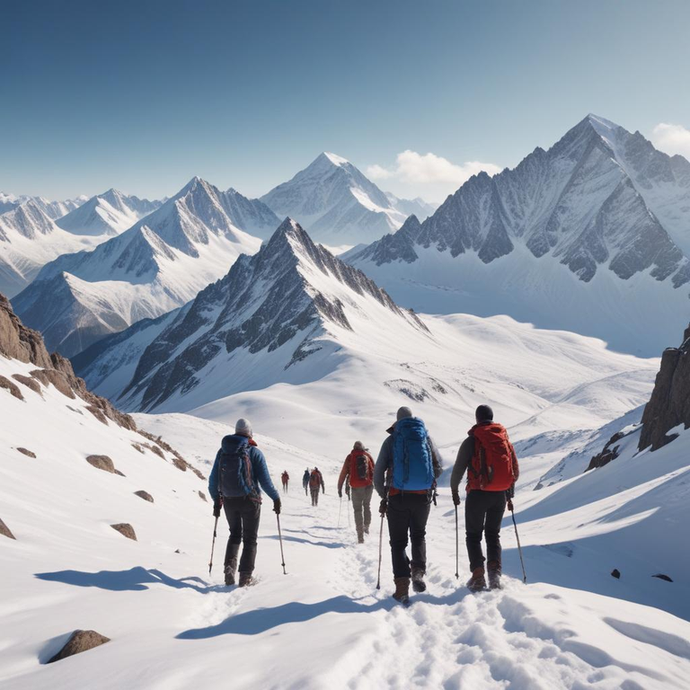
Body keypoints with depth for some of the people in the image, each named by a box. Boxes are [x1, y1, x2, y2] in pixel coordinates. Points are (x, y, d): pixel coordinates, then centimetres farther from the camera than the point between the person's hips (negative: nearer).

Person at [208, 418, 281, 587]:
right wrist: (275, 498, 2)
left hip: (228, 501, 3)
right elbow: (264, 480, -11)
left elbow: (214, 479, 5)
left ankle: (230, 566, 4)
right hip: (249, 501, -3)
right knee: (250, 538, 12)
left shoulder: (223, 451, 2)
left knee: (235, 534, 24)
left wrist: (216, 500, 17)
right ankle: (245, 576, 6)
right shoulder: (254, 452, -9)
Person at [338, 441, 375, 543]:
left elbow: (343, 473, 3)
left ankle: (360, 536, -3)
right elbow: (374, 471, 8)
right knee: (367, 505, 25)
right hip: (368, 485, 1)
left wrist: (339, 488, 8)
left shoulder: (350, 457, 4)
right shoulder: (368, 456, 8)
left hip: (356, 487, -1)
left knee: (358, 510, 4)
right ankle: (366, 527, 21)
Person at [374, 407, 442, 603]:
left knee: (398, 541, 7)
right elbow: (438, 465, 9)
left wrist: (383, 497, 10)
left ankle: (402, 586, -4)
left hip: (398, 497, -2)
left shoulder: (392, 440, 0)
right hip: (423, 496, 2)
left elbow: (378, 471, -1)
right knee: (418, 535, 23)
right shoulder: (426, 437, 6)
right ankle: (418, 571, 5)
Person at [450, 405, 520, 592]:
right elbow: (516, 471, 12)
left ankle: (478, 576, -2)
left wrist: (454, 489, 11)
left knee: (473, 535, 9)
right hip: (501, 495, 4)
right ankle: (494, 572, 1)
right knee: (493, 534, 17)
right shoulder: (506, 440, 7)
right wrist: (509, 490, 26)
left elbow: (459, 468, -5)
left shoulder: (472, 441, -7)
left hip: (478, 493, -4)